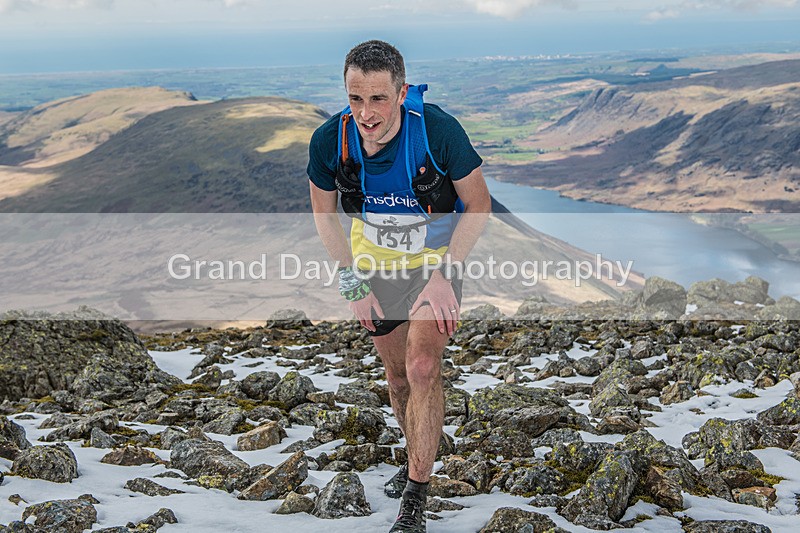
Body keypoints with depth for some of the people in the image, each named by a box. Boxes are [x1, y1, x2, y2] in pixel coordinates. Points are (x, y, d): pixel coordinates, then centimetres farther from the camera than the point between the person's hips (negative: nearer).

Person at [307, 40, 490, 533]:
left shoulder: (439, 131, -29)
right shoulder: (329, 141, -21)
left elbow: (478, 204, -15)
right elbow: (323, 213, -1)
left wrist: (445, 274, -21)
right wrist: (353, 279, -5)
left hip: (438, 255, -3)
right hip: (373, 256, 3)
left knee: (423, 369, -16)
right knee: (397, 375, 12)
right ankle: (417, 460, 38)